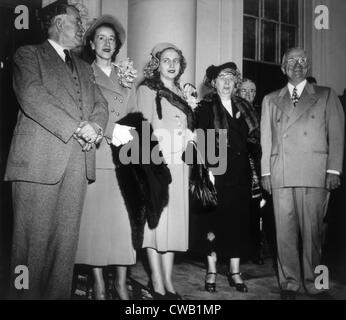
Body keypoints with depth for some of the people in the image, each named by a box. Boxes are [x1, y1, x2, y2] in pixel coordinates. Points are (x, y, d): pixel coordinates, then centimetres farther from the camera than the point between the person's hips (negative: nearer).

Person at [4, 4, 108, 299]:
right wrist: (76, 128, -13)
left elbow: (100, 103, 18)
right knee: (33, 239, -3)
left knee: (67, 239, 4)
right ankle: (27, 294, 8)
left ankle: (59, 294, 12)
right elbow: (32, 97, -8)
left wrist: (95, 126, -5)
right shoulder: (29, 54, 7)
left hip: (78, 162, 5)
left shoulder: (83, 67, 27)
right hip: (39, 161, -5)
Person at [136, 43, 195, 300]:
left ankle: (168, 280, 12)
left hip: (179, 163, 6)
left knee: (175, 219, 5)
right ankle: (157, 282, 5)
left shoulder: (181, 93, 19)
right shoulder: (147, 90, 2)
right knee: (155, 218, -4)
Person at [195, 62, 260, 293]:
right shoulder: (207, 107, 0)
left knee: (240, 220, 6)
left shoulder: (244, 107, 15)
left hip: (241, 172, 5)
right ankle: (212, 272, 11)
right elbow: (201, 141, -6)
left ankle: (235, 272, 16)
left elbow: (253, 138, 13)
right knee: (215, 219, -1)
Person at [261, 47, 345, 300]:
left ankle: (313, 283, 15)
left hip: (315, 174, -1)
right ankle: (289, 282, 12)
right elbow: (266, 138, 15)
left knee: (313, 230, 0)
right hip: (281, 175, 2)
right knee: (285, 231, 1)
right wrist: (266, 171, 6)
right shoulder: (271, 100, 19)